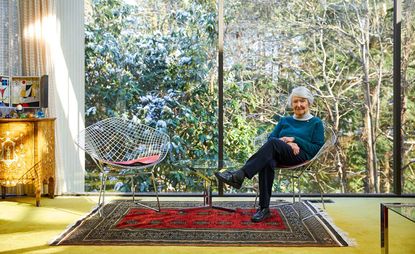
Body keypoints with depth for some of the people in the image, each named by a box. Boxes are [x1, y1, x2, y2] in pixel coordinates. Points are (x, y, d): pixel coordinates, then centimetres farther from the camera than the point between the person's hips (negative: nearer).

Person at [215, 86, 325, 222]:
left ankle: (239, 175, -44)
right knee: (267, 163, -37)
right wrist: (287, 143, -8)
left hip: (301, 157, -3)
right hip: (278, 155, 4)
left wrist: (294, 139, -6)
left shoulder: (316, 123, 14)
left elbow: (317, 148, 4)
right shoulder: (284, 120, 27)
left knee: (273, 143, -36)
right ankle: (264, 208, -37)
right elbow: (271, 137, 12)